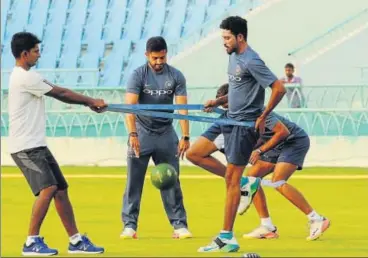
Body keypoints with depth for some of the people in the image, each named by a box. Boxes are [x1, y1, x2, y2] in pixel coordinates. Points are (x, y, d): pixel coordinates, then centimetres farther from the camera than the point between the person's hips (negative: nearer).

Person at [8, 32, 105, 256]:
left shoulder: (27, 76, 17)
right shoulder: (25, 77, -15)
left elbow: (59, 95, 15)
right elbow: (60, 93, -8)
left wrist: (88, 103, 4)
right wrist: (91, 101, 3)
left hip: (37, 146, 10)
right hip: (26, 146, -10)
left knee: (61, 189, 10)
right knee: (48, 187, -21)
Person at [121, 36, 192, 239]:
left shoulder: (176, 76, -1)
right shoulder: (138, 75, -7)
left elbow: (182, 108, -4)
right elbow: (130, 106, -16)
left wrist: (185, 136, -14)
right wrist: (133, 134, -28)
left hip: (166, 133, 2)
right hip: (142, 132, -1)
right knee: (134, 181, -2)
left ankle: (179, 225, 5)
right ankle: (129, 225, 2)